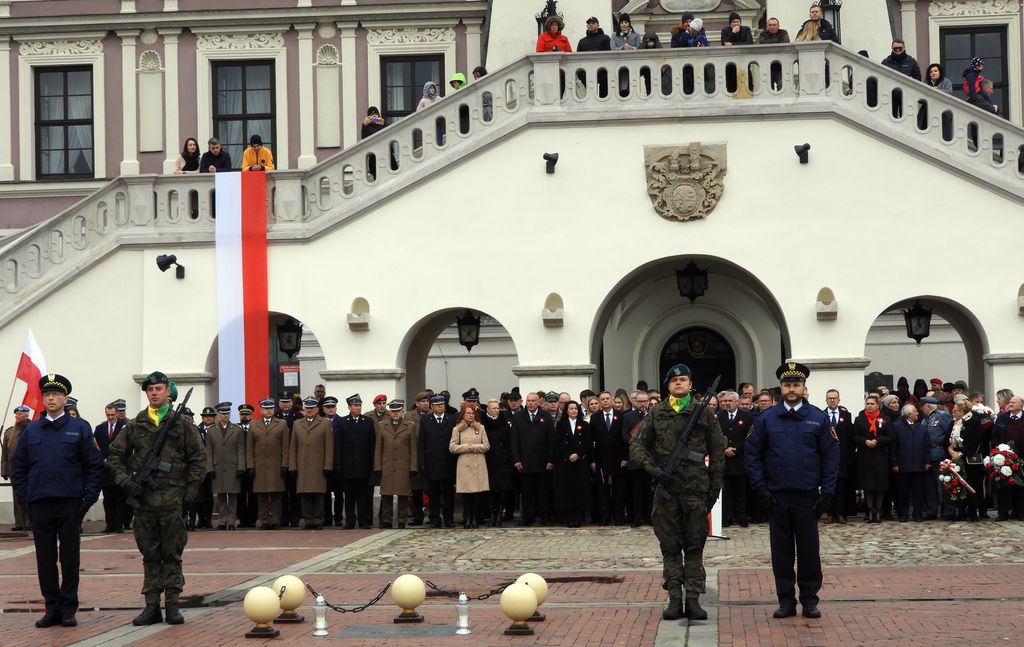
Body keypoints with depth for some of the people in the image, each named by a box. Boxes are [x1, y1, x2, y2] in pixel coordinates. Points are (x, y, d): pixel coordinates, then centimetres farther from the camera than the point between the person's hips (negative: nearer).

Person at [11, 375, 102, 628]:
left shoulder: (79, 429, 4)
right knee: (45, 558, 5)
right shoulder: (31, 431, 10)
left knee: (70, 557, 1)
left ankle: (68, 609, 8)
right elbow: (17, 467, 13)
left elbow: (94, 465, 4)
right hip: (39, 504, 2)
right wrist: (23, 496, 4)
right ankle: (52, 608, 12)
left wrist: (90, 496, -4)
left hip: (70, 503, -2)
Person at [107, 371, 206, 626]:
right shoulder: (135, 425, 8)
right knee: (150, 554, 6)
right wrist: (124, 480, -2)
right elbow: (115, 454, 12)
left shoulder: (182, 424, 4)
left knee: (172, 554, 1)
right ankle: (152, 606, 10)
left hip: (172, 497, -2)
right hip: (143, 497, 2)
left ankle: (172, 604, 7)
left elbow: (198, 458, 6)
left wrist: (191, 489, -1)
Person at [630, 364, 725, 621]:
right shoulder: (656, 413, 7)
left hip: (696, 488, -1)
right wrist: (654, 470, -9)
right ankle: (675, 599, 8)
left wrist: (715, 485, 2)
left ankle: (693, 600, 4)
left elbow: (717, 450, 8)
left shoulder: (704, 413, 6)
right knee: (670, 546, 4)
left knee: (694, 546, 2)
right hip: (666, 487, 1)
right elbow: (636, 444, 5)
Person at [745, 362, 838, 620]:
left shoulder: (818, 419, 2)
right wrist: (760, 488, -3)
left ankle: (810, 599, 13)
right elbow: (753, 454, 5)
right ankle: (786, 600, 12)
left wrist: (827, 491, -4)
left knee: (809, 549, 4)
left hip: (807, 495, -1)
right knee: (781, 550, 5)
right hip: (777, 496, 1)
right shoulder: (766, 419, 3)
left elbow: (830, 456, 3)